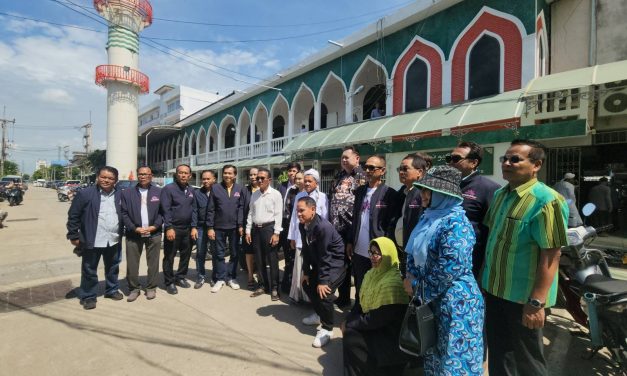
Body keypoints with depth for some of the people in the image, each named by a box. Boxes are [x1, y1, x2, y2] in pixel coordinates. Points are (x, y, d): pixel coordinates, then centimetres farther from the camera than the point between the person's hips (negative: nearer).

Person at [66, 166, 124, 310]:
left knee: (113, 268, 18)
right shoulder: (85, 194, -9)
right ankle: (88, 297, 27)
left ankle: (112, 290, 37)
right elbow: (73, 216, -6)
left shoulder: (120, 195, 2)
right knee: (89, 271, 10)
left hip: (114, 241, 4)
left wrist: (120, 234, 8)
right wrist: (74, 236, -7)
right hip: (92, 241, -3)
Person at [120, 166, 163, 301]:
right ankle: (134, 288, 22)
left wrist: (155, 226, -10)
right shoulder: (127, 193, 4)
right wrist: (134, 228, -10)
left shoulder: (159, 192, 3)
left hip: (154, 233, 0)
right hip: (133, 234, 1)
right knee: (132, 263, 6)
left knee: (153, 263, 8)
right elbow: (124, 213, 0)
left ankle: (151, 288, 21)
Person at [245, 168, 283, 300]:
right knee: (259, 260, 13)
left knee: (272, 260, 1)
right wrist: (248, 231, 8)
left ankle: (274, 288, 15)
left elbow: (278, 215, -9)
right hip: (256, 229, 6)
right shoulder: (254, 194, 10)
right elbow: (251, 213, 12)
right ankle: (264, 285, 27)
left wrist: (276, 233, -14)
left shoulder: (275, 194, -6)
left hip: (269, 228, -5)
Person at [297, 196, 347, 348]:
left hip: (336, 263, -9)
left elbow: (324, 256, -28)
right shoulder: (302, 225, -7)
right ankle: (319, 314, 41)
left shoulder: (323, 227, -31)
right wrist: (306, 272, 4)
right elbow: (306, 250, 2)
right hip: (319, 263, 9)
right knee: (307, 283, 18)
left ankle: (327, 329, 4)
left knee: (324, 291, -21)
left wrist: (323, 281, -23)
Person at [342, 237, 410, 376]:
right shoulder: (374, 273, 2)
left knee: (351, 338, -15)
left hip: (392, 336, -9)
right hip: (378, 324, 9)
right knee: (350, 322, -5)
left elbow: (376, 319, -24)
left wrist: (349, 325, -14)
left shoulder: (393, 283, -27)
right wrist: (349, 321, -5)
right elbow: (364, 303, 9)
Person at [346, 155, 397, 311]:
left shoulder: (389, 194, -9)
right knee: (359, 287, 18)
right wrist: (350, 241, 9)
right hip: (359, 251, 5)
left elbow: (392, 224, -10)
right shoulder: (359, 191, 8)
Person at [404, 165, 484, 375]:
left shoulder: (455, 224, -21)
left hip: (455, 301, -8)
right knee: (434, 353, 23)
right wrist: (411, 278, -5)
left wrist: (418, 288, -14)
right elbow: (414, 253, 11)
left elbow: (449, 270, -26)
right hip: (432, 299, 8)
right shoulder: (429, 217, 5)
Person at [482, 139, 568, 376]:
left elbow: (551, 255, -21)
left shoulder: (546, 201, -18)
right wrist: (486, 280, 13)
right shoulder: (500, 194, 6)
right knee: (498, 357, 23)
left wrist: (536, 302, -23)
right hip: (494, 289, 7)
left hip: (523, 295, -7)